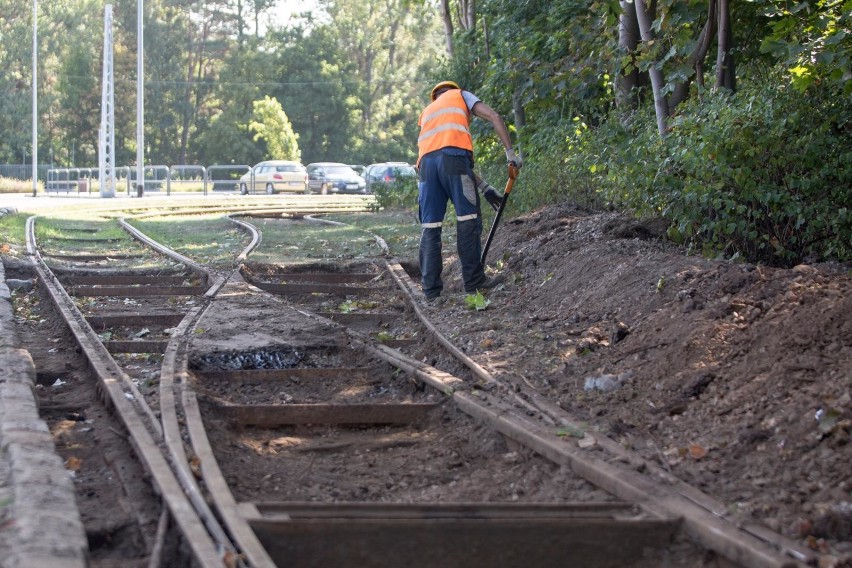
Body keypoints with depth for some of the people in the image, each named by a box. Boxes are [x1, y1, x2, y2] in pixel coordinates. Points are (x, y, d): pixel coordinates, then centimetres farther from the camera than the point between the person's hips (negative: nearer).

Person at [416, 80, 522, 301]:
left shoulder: (427, 113, 39)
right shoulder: (460, 95, 28)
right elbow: (494, 117, 11)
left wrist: (484, 186, 29)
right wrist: (510, 152, 11)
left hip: (426, 161, 5)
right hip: (452, 155, -5)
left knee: (429, 227, 5)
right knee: (468, 220, 1)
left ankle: (431, 288, 2)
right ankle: (474, 281, 2)